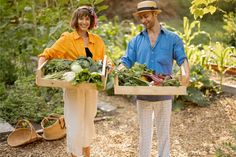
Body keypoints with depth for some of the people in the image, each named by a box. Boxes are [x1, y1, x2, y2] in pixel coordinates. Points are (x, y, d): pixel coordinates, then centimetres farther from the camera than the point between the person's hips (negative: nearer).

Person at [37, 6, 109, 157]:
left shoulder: (97, 41, 7)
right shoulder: (67, 39, -4)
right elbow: (47, 54, -8)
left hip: (91, 86, 4)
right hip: (73, 87, -4)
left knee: (88, 121, 18)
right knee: (75, 123, -1)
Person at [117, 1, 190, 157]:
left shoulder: (172, 38, 2)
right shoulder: (136, 40, 7)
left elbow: (182, 58, -6)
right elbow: (126, 61, 3)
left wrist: (186, 73, -27)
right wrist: (118, 72, -18)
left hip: (164, 94, -1)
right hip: (143, 95, 2)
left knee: (164, 132, 12)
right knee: (144, 132, 13)